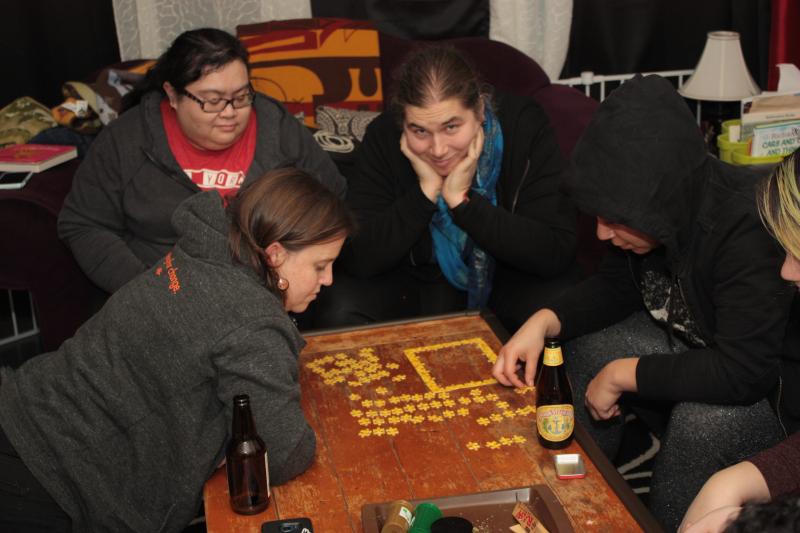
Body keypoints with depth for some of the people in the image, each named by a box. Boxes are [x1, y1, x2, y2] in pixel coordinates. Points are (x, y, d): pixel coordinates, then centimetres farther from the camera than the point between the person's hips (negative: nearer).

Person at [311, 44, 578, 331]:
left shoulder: (525, 125, -21)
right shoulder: (383, 138, -18)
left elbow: (558, 253, -27)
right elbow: (354, 259, -22)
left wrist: (462, 199, -31)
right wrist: (426, 192, -29)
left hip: (508, 279, -1)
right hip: (414, 280, 1)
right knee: (338, 310, -24)